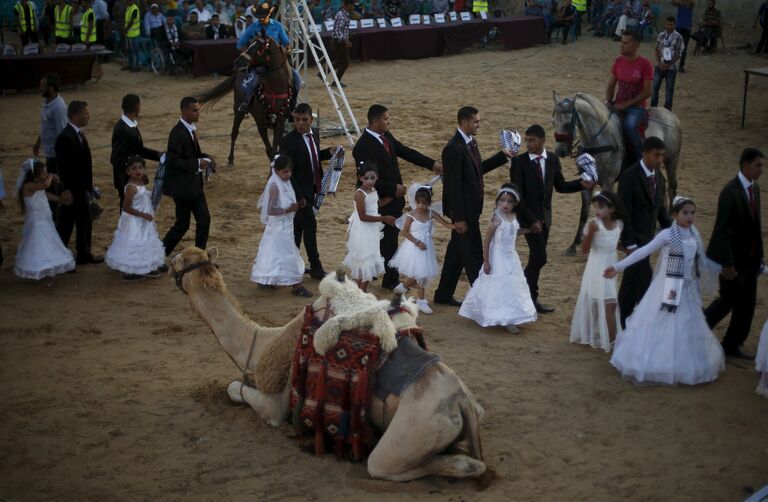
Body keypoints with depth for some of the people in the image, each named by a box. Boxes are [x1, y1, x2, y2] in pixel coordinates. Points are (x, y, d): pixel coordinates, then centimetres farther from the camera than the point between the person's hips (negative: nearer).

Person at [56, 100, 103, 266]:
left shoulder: (78, 134, 6)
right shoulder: (66, 137, -23)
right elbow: (63, 168, -23)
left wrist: (88, 187, 16)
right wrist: (66, 191, -22)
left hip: (82, 189, 9)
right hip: (72, 191, -9)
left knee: (85, 223, 19)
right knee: (66, 226, 3)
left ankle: (84, 255, 31)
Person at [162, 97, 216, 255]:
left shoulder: (191, 128, 7)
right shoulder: (178, 133, -21)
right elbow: (172, 162, -23)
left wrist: (205, 158, 1)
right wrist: (197, 163, -23)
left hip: (194, 184, 8)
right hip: (182, 186, -8)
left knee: (204, 220, 8)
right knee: (182, 224, 2)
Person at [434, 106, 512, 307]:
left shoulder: (470, 142, 8)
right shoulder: (454, 149, -22)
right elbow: (452, 185, -22)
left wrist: (503, 155, 18)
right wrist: (458, 218, -21)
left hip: (470, 208, 10)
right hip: (463, 210, -10)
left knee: (457, 251, 17)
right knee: (473, 256, 0)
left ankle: (444, 294, 28)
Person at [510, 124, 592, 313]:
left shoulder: (552, 159, 3)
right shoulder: (519, 162, -12)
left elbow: (560, 186, 11)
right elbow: (518, 195, -13)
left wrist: (581, 184, -7)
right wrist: (531, 220, -18)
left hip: (545, 217, 5)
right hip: (529, 217, -5)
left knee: (536, 259, 10)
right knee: (540, 258, -10)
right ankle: (531, 298, 3)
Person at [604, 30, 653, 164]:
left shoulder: (645, 65, -11)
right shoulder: (619, 61, 5)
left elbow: (647, 92, -13)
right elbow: (611, 85, 13)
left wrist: (625, 105, -18)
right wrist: (608, 101, -6)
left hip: (636, 107, -6)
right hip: (618, 106, 6)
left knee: (629, 126, -35)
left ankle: (640, 160, -17)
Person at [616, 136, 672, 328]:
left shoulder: (658, 177, 6)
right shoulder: (629, 177, -16)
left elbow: (660, 208, 13)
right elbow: (625, 213, -17)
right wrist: (630, 243, -19)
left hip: (648, 236, 7)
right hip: (635, 237, -7)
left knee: (631, 281, 15)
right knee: (645, 279, -9)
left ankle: (623, 322, 24)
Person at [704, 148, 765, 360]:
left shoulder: (754, 188, 6)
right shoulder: (731, 192, -21)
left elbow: (755, 223, 12)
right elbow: (723, 230, -21)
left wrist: (759, 254, 11)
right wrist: (727, 264, -22)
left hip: (750, 258, 8)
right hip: (734, 259, -8)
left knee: (746, 303, 13)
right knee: (728, 299, 3)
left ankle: (732, 345, 25)